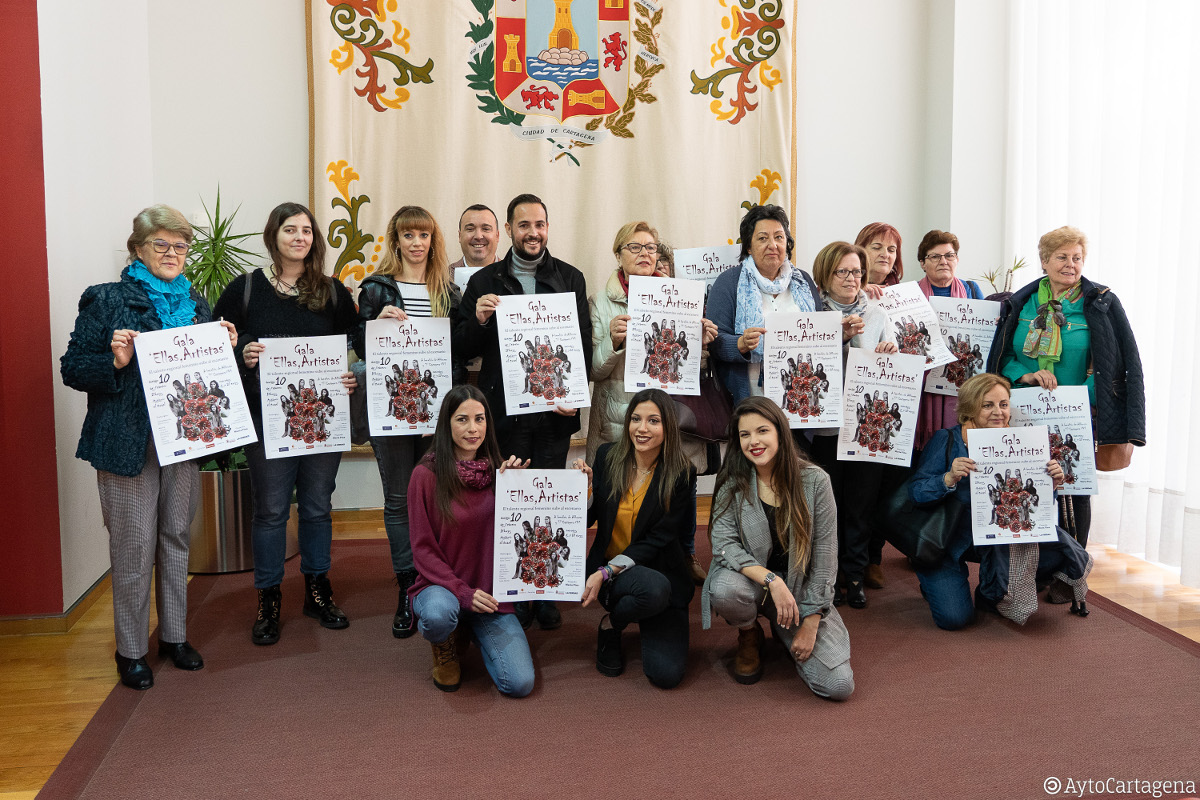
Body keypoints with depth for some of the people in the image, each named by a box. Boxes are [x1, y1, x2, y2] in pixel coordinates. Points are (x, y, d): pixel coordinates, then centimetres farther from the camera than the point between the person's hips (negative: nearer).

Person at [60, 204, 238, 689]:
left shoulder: (196, 303, 12)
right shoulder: (105, 300, -2)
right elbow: (73, 368, -5)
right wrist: (115, 361, -22)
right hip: (128, 442, -5)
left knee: (176, 537, 13)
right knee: (134, 544, 0)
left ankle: (173, 634, 27)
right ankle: (131, 649, 15)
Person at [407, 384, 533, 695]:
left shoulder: (497, 471, 2)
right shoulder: (427, 474, -9)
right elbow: (423, 549, -7)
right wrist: (462, 592, -18)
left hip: (490, 591, 3)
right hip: (441, 586, -3)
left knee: (520, 684, -13)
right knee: (439, 615, -40)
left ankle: (475, 629, 18)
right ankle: (445, 646, 0)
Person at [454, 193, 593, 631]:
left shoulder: (571, 278, 10)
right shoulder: (484, 281, 8)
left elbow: (585, 343, 8)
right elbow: (463, 348, 7)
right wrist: (478, 320, -13)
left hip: (554, 411, 1)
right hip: (503, 411, 0)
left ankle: (547, 595, 15)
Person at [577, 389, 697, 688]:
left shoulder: (681, 474, -9)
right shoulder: (608, 456, -2)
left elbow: (658, 539, -12)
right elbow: (586, 519, 4)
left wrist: (605, 573, -19)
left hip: (662, 570, 0)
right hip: (606, 567, 0)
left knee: (666, 674, -15)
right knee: (655, 588, -36)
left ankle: (612, 621, 13)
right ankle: (613, 626, -2)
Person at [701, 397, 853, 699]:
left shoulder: (814, 481, -8)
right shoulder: (732, 484, -6)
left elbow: (825, 557, -7)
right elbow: (724, 545, -15)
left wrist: (810, 623, -10)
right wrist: (772, 580, -29)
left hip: (800, 590, 0)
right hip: (750, 581, 0)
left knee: (838, 685, -15)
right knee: (724, 589, -37)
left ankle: (784, 632, 18)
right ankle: (749, 636, 2)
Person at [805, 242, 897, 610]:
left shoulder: (877, 315, 12)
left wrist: (889, 355, -11)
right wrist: (840, 336, -17)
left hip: (869, 422, 2)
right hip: (826, 423, -2)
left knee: (861, 503, 5)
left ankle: (855, 575, 19)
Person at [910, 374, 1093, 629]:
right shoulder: (947, 440, -12)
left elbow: (1033, 504, 1)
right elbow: (916, 491, -19)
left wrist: (1051, 483, -19)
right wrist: (949, 479, -36)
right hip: (947, 541, -4)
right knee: (955, 618, -20)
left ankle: (992, 595, 9)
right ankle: (934, 583, 18)